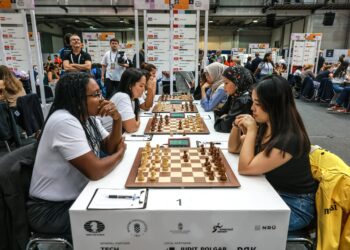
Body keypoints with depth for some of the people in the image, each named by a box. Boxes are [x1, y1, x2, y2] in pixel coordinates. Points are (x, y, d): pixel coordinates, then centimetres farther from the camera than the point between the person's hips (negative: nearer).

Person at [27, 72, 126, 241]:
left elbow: (110, 147, 3)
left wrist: (117, 119, -13)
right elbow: (95, 171, -31)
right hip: (52, 210, -8)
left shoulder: (88, 117, 1)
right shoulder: (64, 122, -27)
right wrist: (121, 152, -12)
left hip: (77, 196, 8)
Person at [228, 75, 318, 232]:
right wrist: (236, 126, -10)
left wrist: (251, 130, -25)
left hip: (294, 206, -7)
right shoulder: (265, 127, -3)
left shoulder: (289, 139, -29)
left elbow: (244, 168, -29)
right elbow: (233, 148, 8)